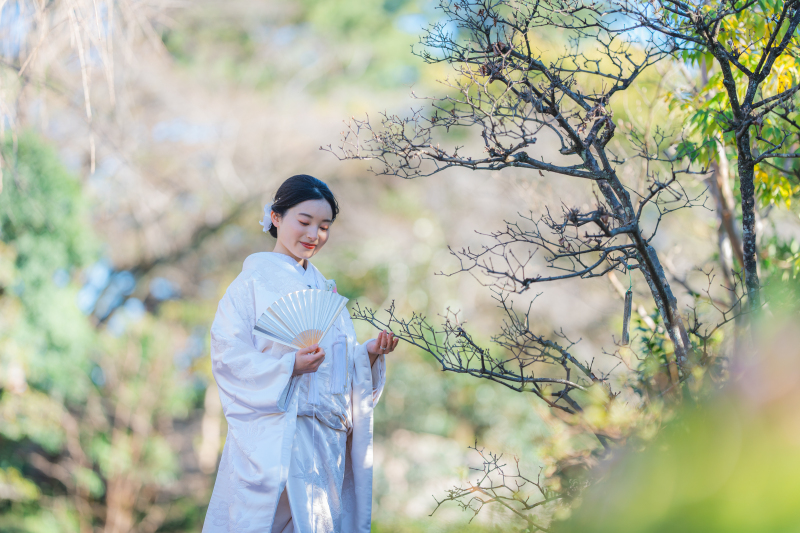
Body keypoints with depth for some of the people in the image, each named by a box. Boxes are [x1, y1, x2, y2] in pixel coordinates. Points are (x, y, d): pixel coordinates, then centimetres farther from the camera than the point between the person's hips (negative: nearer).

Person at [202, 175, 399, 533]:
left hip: (327, 440, 6)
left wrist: (370, 353, 1)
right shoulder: (254, 283, -2)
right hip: (274, 440, -6)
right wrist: (288, 367, -24)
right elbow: (228, 357, -11)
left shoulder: (323, 289, 19)